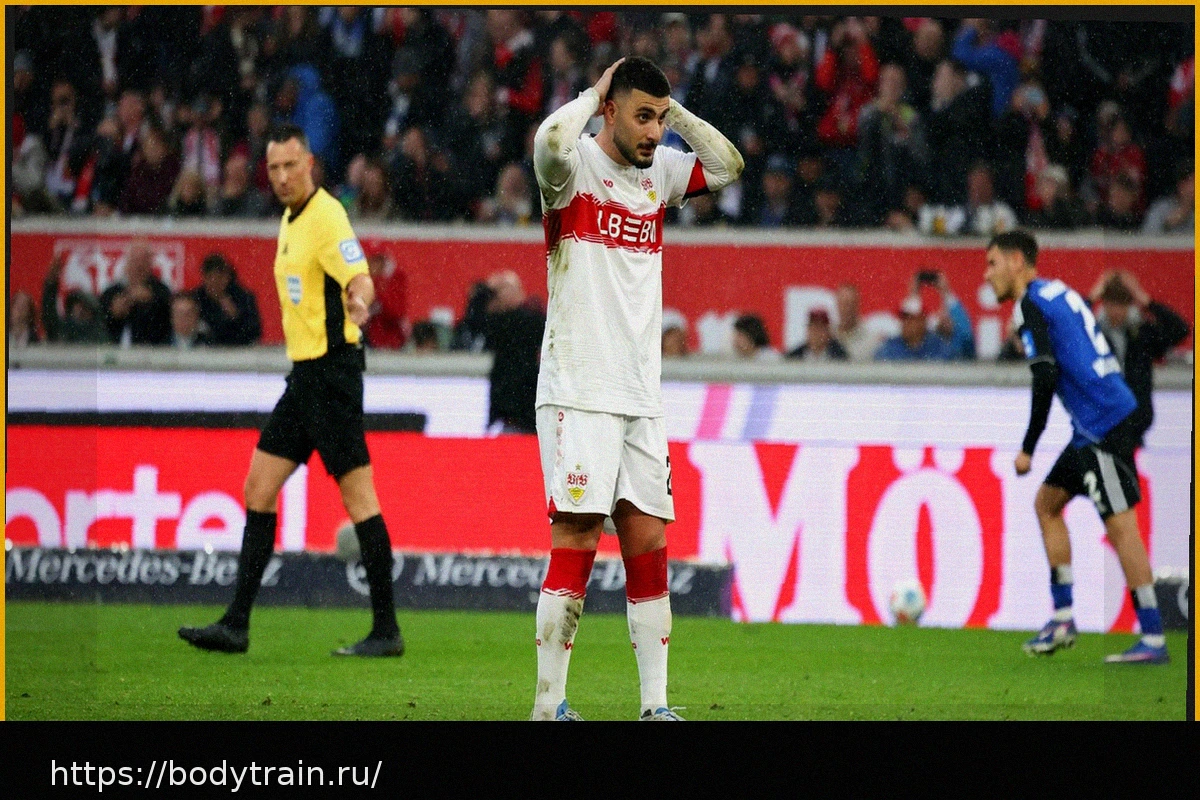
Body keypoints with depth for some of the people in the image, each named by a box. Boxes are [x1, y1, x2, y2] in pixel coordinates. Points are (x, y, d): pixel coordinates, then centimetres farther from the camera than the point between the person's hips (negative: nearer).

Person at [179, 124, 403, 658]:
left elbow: (359, 278, -25)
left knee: (357, 495, -7)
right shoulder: (290, 221, 16)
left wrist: (358, 303, -46)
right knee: (258, 488, 7)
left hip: (331, 369, -10)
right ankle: (236, 624, 9)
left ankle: (386, 630, -5)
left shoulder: (326, 216, -12)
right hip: (304, 373, 10)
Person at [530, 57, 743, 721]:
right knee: (575, 543, -9)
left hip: (641, 396, 6)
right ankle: (548, 704, -6)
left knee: (649, 546, 4)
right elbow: (550, 142, -29)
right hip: (577, 392, -6)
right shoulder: (577, 165, -7)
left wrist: (673, 110, 9)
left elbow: (728, 165, 20)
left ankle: (656, 704, 6)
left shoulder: (659, 172, 13)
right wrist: (596, 93, -11)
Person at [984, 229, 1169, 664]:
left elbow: (1046, 376, -19)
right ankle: (1062, 620, 19)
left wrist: (1028, 448, -13)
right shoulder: (1059, 293, 20)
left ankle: (1153, 640, -11)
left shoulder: (1030, 305, -8)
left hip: (1103, 425, -10)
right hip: (1093, 427, 10)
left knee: (1120, 526, -10)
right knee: (1047, 503, 18)